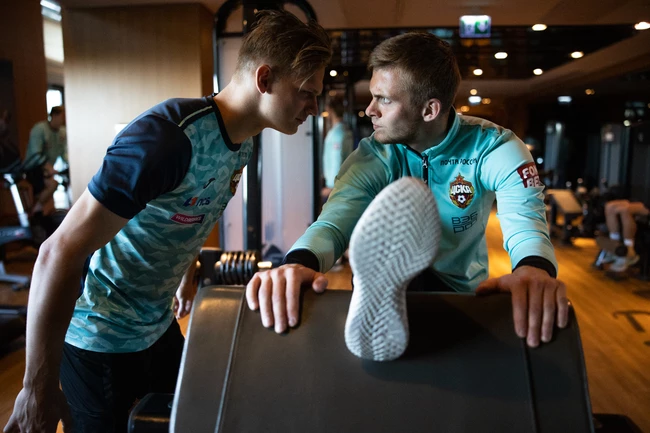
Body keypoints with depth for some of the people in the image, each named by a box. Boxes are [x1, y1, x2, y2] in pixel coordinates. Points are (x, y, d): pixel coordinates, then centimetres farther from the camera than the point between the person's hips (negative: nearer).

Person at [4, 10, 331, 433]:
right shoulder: (167, 137, -31)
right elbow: (60, 253, -29)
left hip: (159, 325, 8)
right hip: (100, 341, -7)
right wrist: (39, 388, -23)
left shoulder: (243, 142, -3)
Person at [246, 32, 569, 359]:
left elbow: (524, 222, -29)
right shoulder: (372, 159, -11)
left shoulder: (494, 149, -14)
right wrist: (299, 263, -50)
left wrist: (535, 270, -55)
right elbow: (333, 221, -26)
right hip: (386, 288, -1)